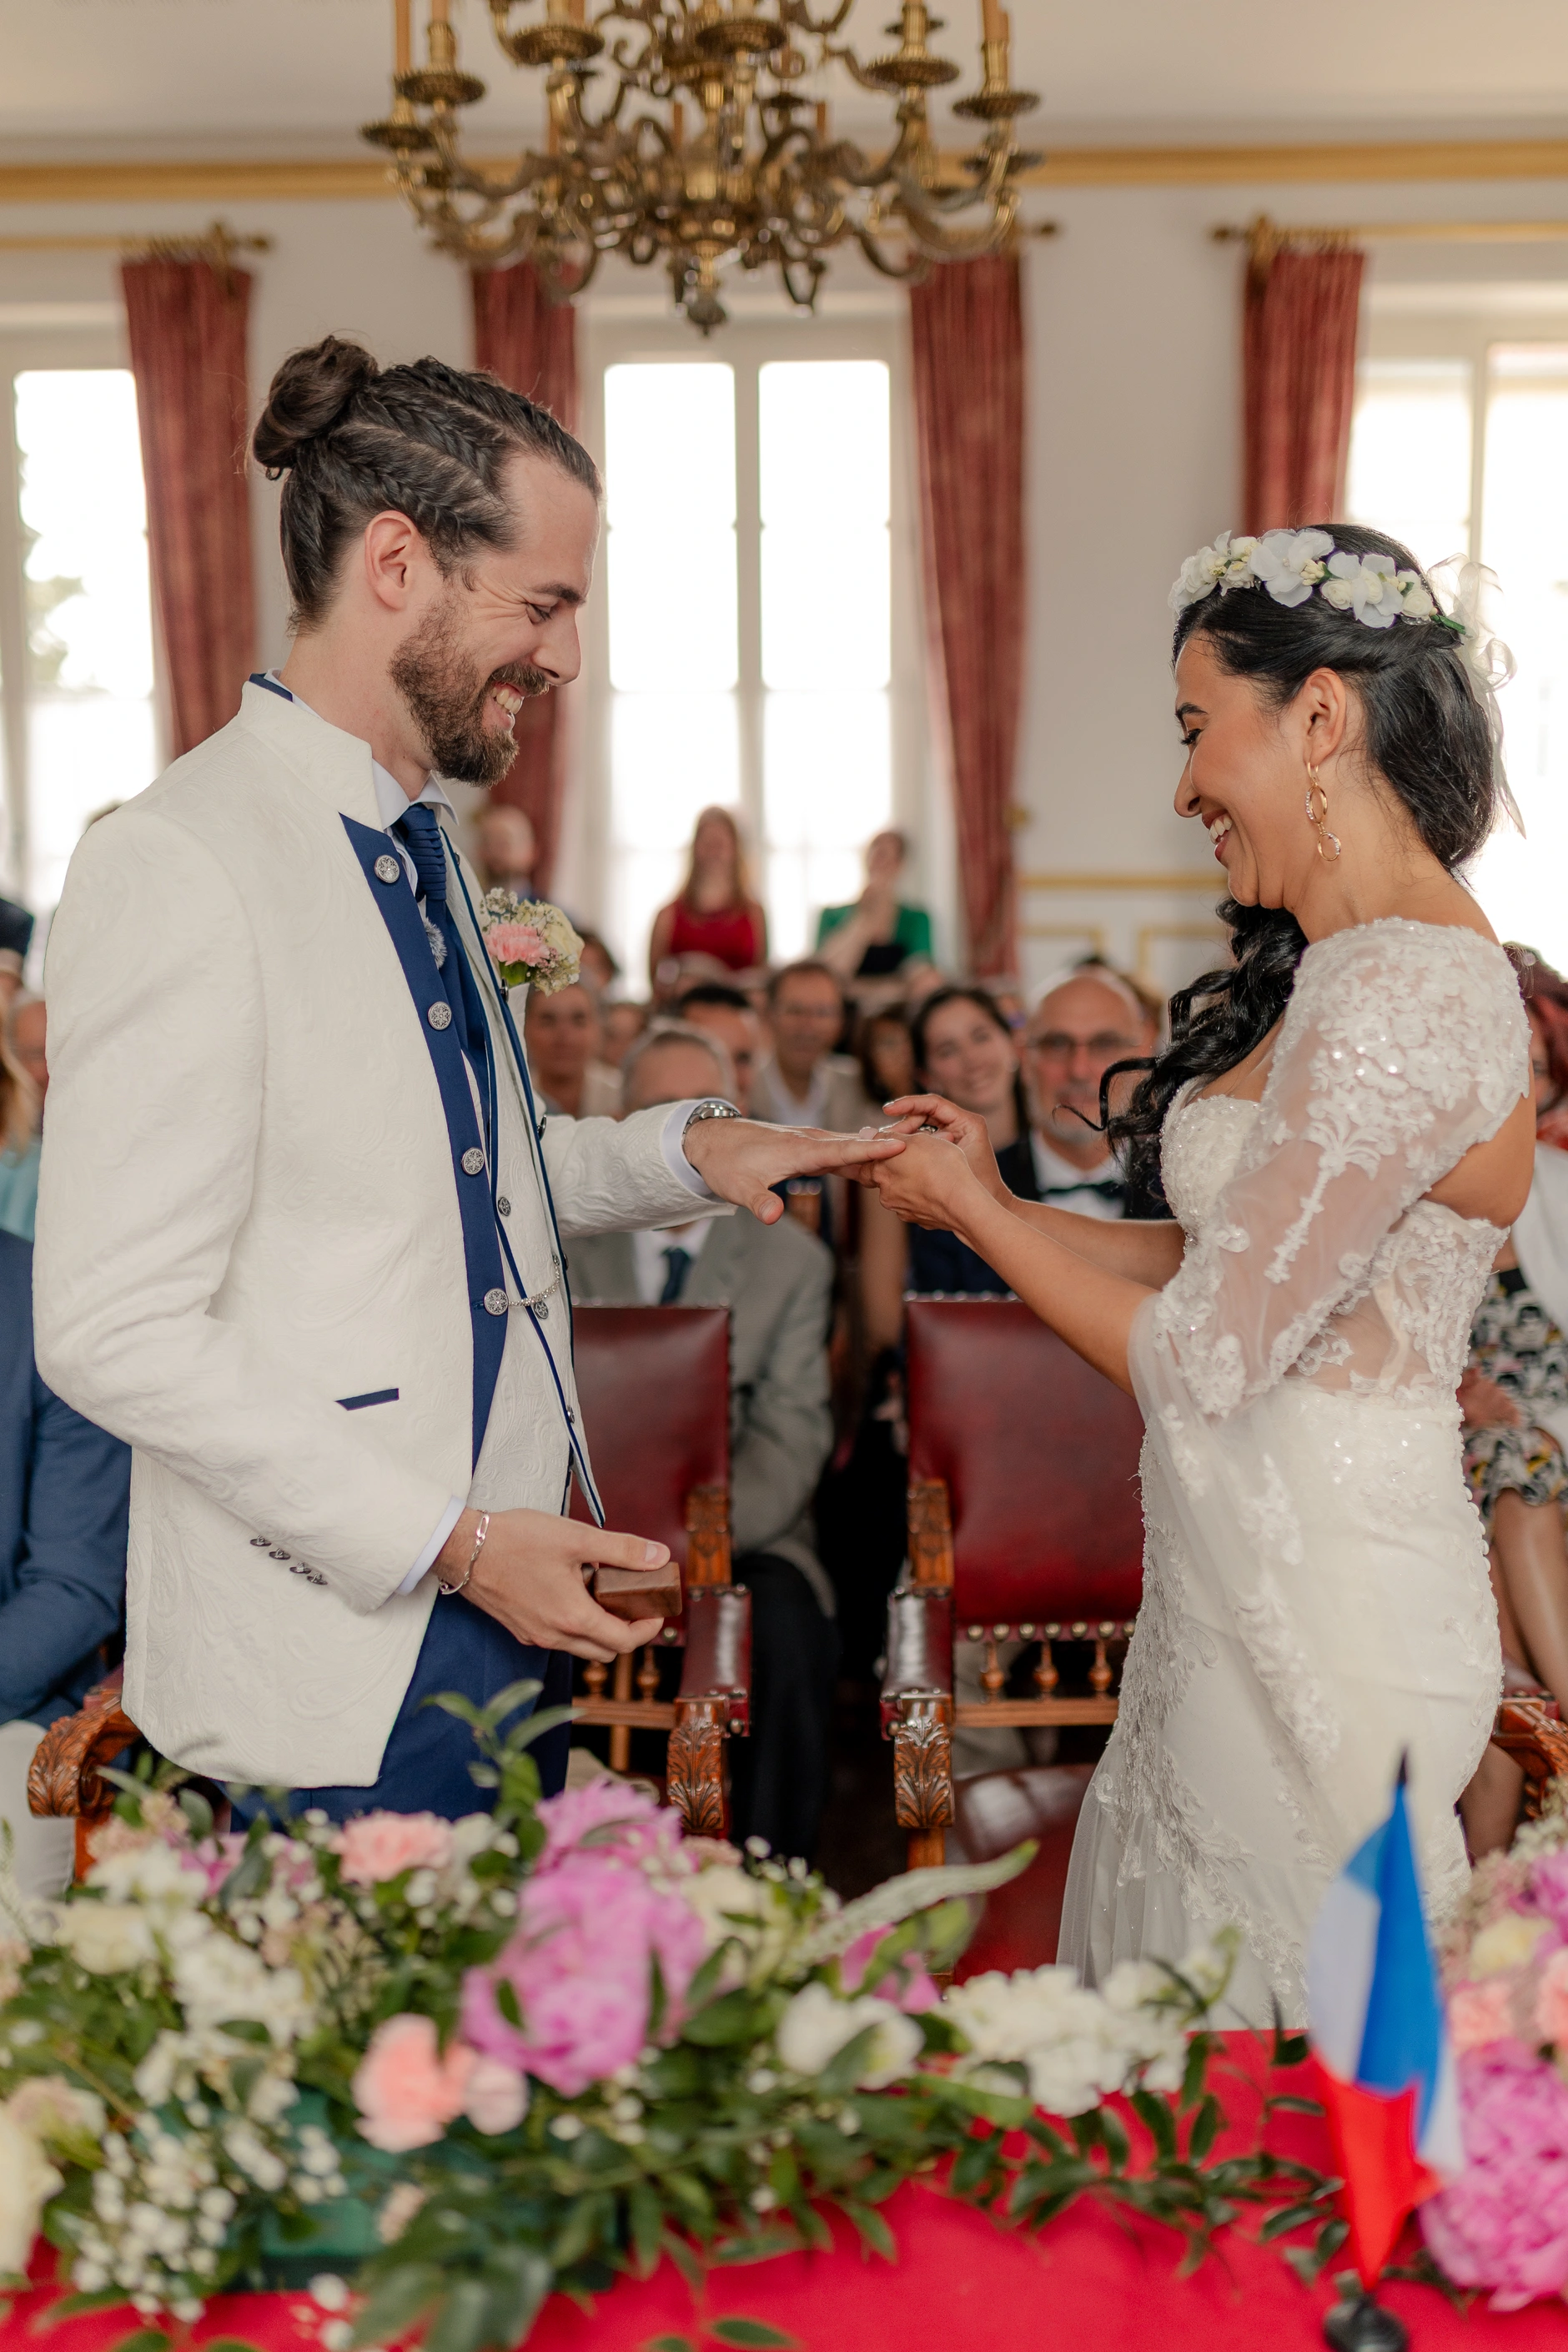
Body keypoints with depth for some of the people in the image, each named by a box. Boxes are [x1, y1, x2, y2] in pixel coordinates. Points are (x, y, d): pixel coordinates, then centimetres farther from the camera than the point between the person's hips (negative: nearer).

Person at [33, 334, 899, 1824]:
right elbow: (117, 1331, -20)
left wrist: (684, 1152, 5)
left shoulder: (415, 843, 11)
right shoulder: (178, 865, -17)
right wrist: (451, 1542, -20)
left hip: (504, 1613, 9)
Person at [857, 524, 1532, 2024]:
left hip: (1320, 1620, -9)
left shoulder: (1400, 1001, -23)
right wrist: (1001, 1206, 9)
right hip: (1249, 1578, 9)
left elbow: (1198, 1363, -20)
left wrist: (975, 1213, -6)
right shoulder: (1347, 972, 9)